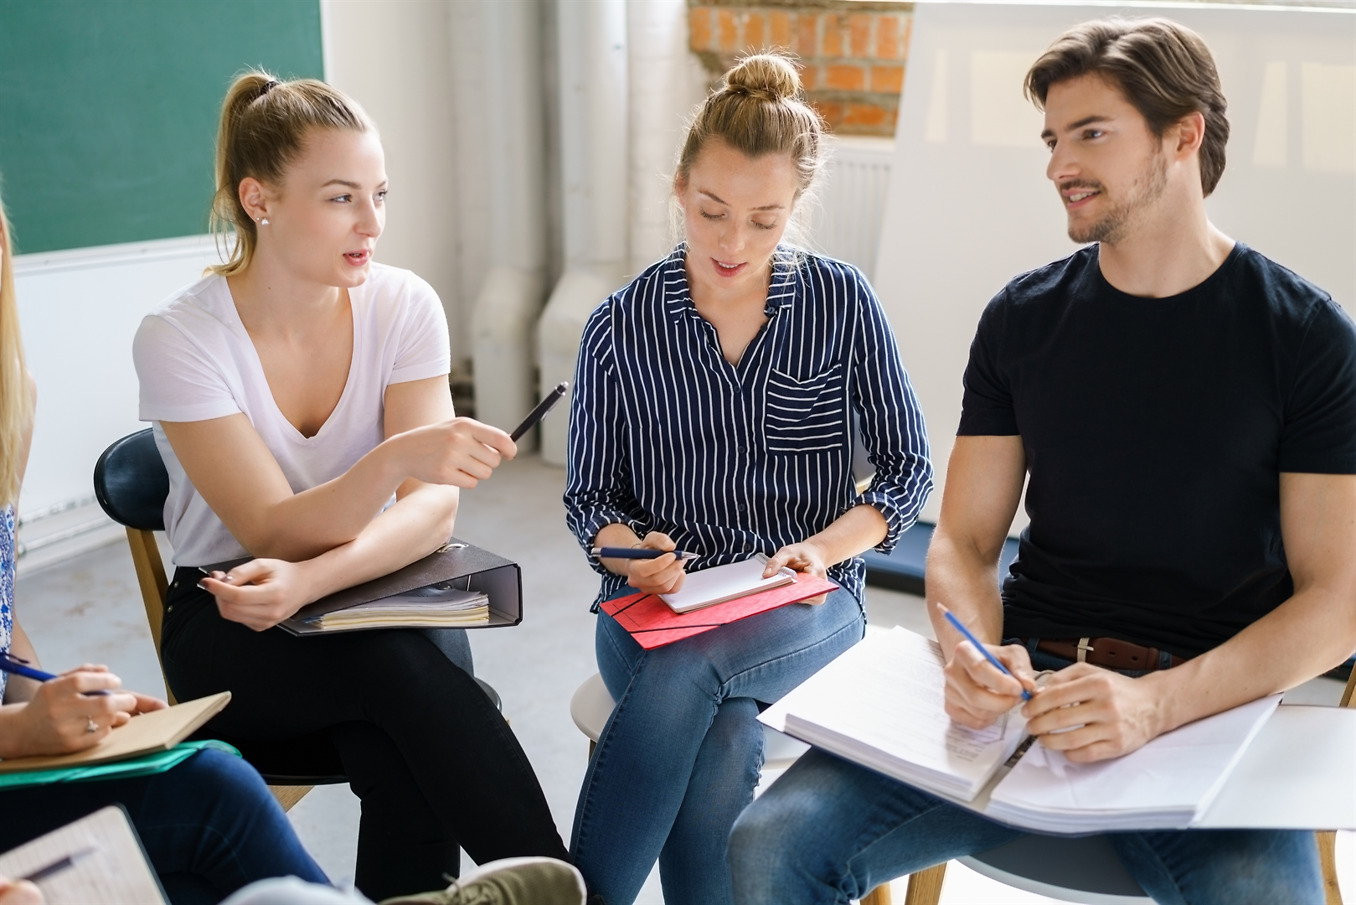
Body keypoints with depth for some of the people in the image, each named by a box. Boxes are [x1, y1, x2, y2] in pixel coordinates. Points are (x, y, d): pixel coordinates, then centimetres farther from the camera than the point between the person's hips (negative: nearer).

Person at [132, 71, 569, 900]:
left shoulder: (405, 306, -7)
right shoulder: (179, 338, -14)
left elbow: (432, 509, -14)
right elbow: (275, 535, -20)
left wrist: (309, 581, -31)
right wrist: (396, 458, -39)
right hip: (229, 627, -1)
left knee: (406, 763, -32)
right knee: (402, 668, -33)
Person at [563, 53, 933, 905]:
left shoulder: (843, 303, 1)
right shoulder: (621, 327, 2)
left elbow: (907, 468, 4)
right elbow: (590, 494, 8)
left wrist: (823, 548, -13)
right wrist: (629, 550, -15)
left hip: (804, 603, 0)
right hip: (655, 600, 1)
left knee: (684, 671, -34)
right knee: (726, 739, -32)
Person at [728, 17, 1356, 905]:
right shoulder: (1022, 318, 8)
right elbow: (964, 541, 7)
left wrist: (1156, 704, -21)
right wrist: (971, 653, -16)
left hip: (1211, 703, -2)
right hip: (1029, 686, 2)